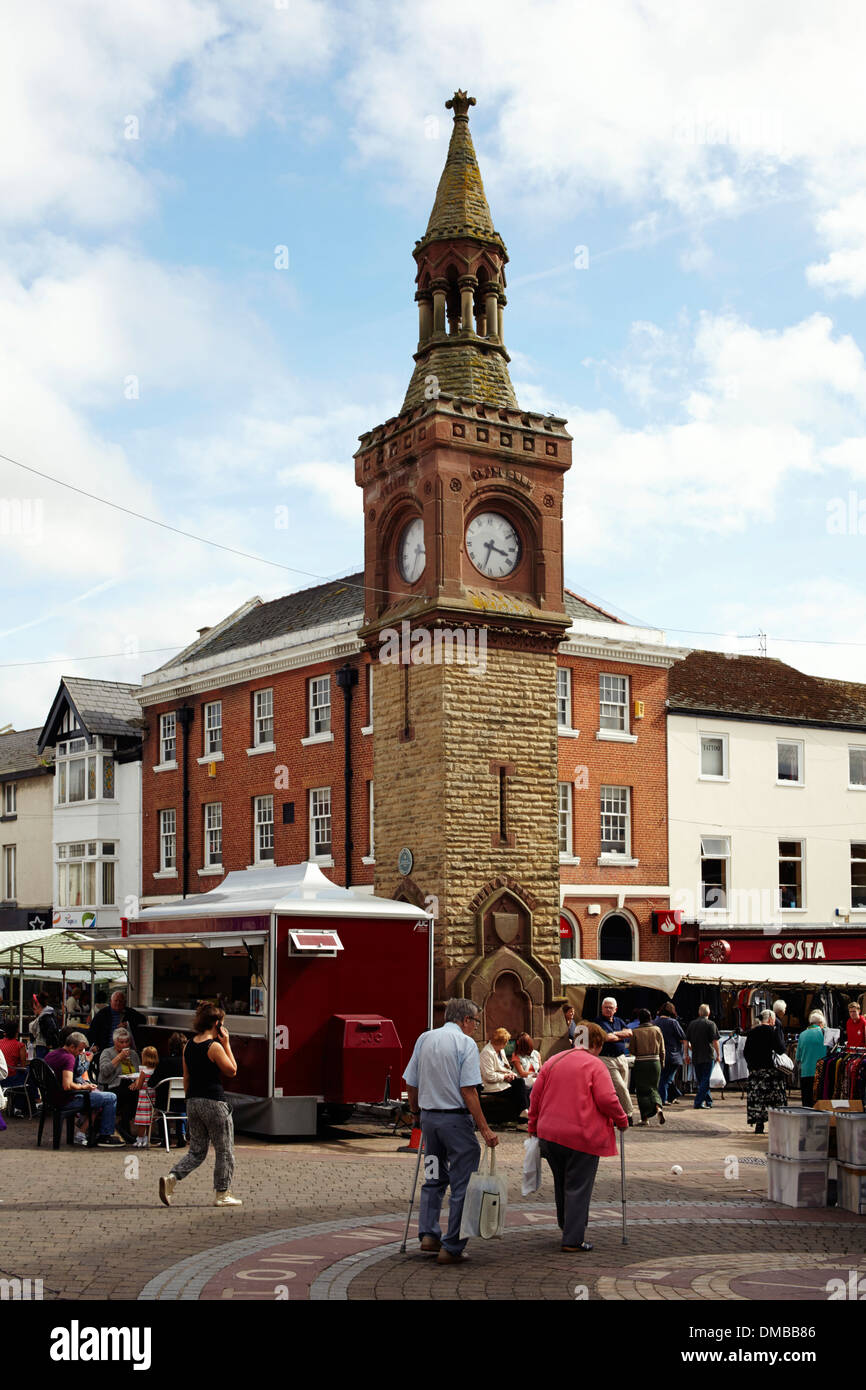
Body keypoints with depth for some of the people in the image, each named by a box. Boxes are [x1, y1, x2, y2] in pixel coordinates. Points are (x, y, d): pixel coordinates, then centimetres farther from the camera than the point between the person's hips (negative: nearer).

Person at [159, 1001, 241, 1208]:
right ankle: (222, 1194, 11)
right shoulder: (214, 1047, -14)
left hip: (193, 1102, 7)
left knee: (197, 1151, 14)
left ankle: (171, 1178, -7)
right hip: (214, 1102, -7)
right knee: (224, 1150, 7)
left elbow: (186, 1078, 14)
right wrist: (227, 1044, -3)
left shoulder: (188, 1046, 8)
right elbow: (232, 1071, -5)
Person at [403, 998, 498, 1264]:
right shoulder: (465, 1043, -10)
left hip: (428, 1115, 6)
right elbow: (468, 1091, -16)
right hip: (456, 1118, -6)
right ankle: (452, 1247, 3)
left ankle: (428, 1234, 11)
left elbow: (410, 1084, 12)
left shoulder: (424, 1039, 9)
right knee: (462, 1183, 2)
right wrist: (484, 1129, -14)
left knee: (434, 1177, 21)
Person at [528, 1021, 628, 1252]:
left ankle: (567, 1227, 34)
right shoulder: (595, 1064, -6)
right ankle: (573, 1240, 1)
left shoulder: (552, 1062, 11)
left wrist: (534, 1127, 20)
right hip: (581, 1136, -6)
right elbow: (607, 1099, -15)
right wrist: (622, 1121, 0)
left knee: (561, 1184, 20)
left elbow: (535, 1096, 12)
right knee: (578, 1187, 1)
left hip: (549, 1134, 6)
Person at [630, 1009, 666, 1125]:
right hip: (655, 1062, 2)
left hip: (640, 1063, -2)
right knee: (653, 1088, 16)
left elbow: (632, 1051, -2)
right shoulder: (657, 1030, -1)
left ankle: (645, 1117, 5)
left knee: (642, 1090, 7)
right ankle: (658, 1108, -9)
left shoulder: (635, 1032, -8)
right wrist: (662, 1063, 16)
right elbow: (662, 1050, 4)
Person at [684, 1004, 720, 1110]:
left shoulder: (691, 1024, 7)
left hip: (695, 1057, 5)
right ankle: (698, 1102, -11)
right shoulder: (710, 1024, -6)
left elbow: (686, 1041, 8)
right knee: (705, 1080, -3)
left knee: (700, 1080, 15)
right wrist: (718, 1055, -2)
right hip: (708, 1057, -5)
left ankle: (708, 1102, 24)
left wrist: (687, 1054, 14)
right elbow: (715, 1041, -11)